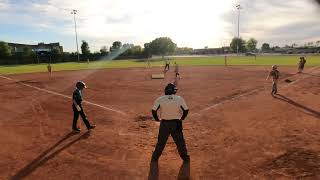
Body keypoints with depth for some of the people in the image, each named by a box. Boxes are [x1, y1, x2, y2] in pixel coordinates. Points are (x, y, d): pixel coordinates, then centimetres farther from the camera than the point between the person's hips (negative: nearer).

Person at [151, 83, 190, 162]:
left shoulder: (160, 99, -6)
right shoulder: (180, 99, -5)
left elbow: (154, 111, -8)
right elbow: (186, 110, -3)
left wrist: (157, 119, 7)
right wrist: (182, 118, 12)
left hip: (164, 123, 1)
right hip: (176, 124, 0)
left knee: (161, 142, 17)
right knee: (180, 142, 16)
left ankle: (155, 158, 30)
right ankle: (186, 158, 30)